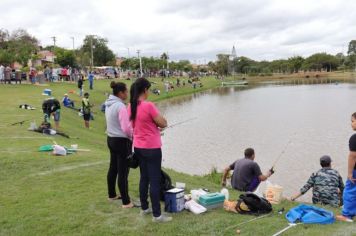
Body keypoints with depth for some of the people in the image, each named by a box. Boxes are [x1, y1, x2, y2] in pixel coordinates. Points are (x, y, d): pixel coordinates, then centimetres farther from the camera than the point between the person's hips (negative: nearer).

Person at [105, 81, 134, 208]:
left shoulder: (108, 104, 6)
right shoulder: (120, 106, -21)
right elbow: (126, 128, -24)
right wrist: (132, 136, -4)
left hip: (111, 139, 9)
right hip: (122, 141, -9)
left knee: (113, 168, 20)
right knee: (123, 172, -3)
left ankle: (112, 195, 35)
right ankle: (126, 202, 4)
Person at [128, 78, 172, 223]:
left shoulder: (131, 106, 3)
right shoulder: (148, 105, -21)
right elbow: (163, 124, -15)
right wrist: (157, 120, 3)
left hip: (138, 147, 8)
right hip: (152, 148, -8)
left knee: (144, 178, 19)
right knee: (155, 180, 0)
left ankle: (144, 208, 30)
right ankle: (157, 215, 7)